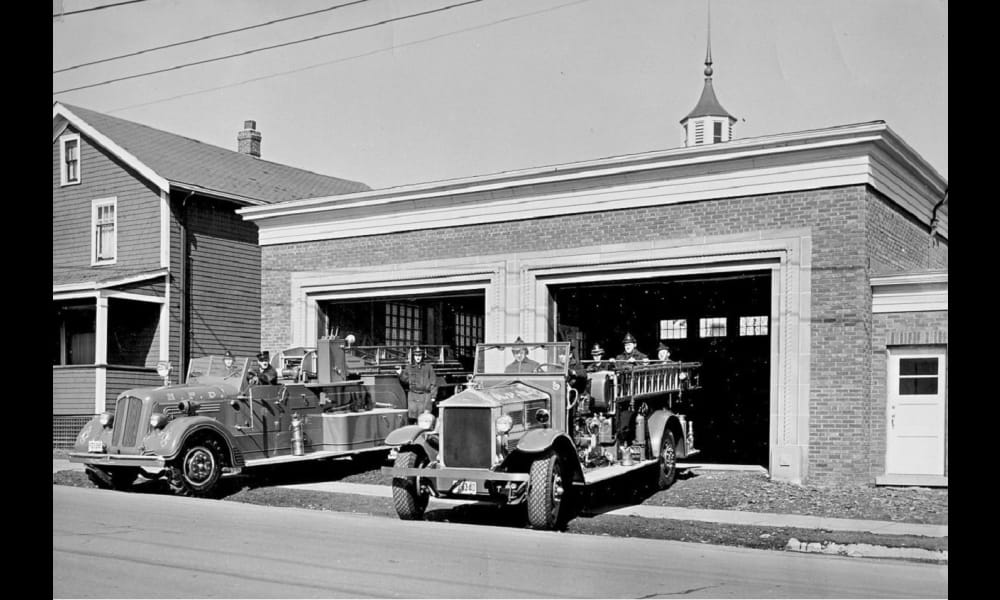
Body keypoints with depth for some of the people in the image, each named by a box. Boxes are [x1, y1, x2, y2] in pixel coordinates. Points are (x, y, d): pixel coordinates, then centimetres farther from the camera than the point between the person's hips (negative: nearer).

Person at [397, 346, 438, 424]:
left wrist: (433, 396, 0)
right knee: (412, 417, -2)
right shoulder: (409, 367, 11)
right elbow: (406, 380, 9)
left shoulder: (428, 367, 4)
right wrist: (400, 374, -9)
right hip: (413, 395, 2)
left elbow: (433, 382, 5)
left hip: (425, 395, -2)